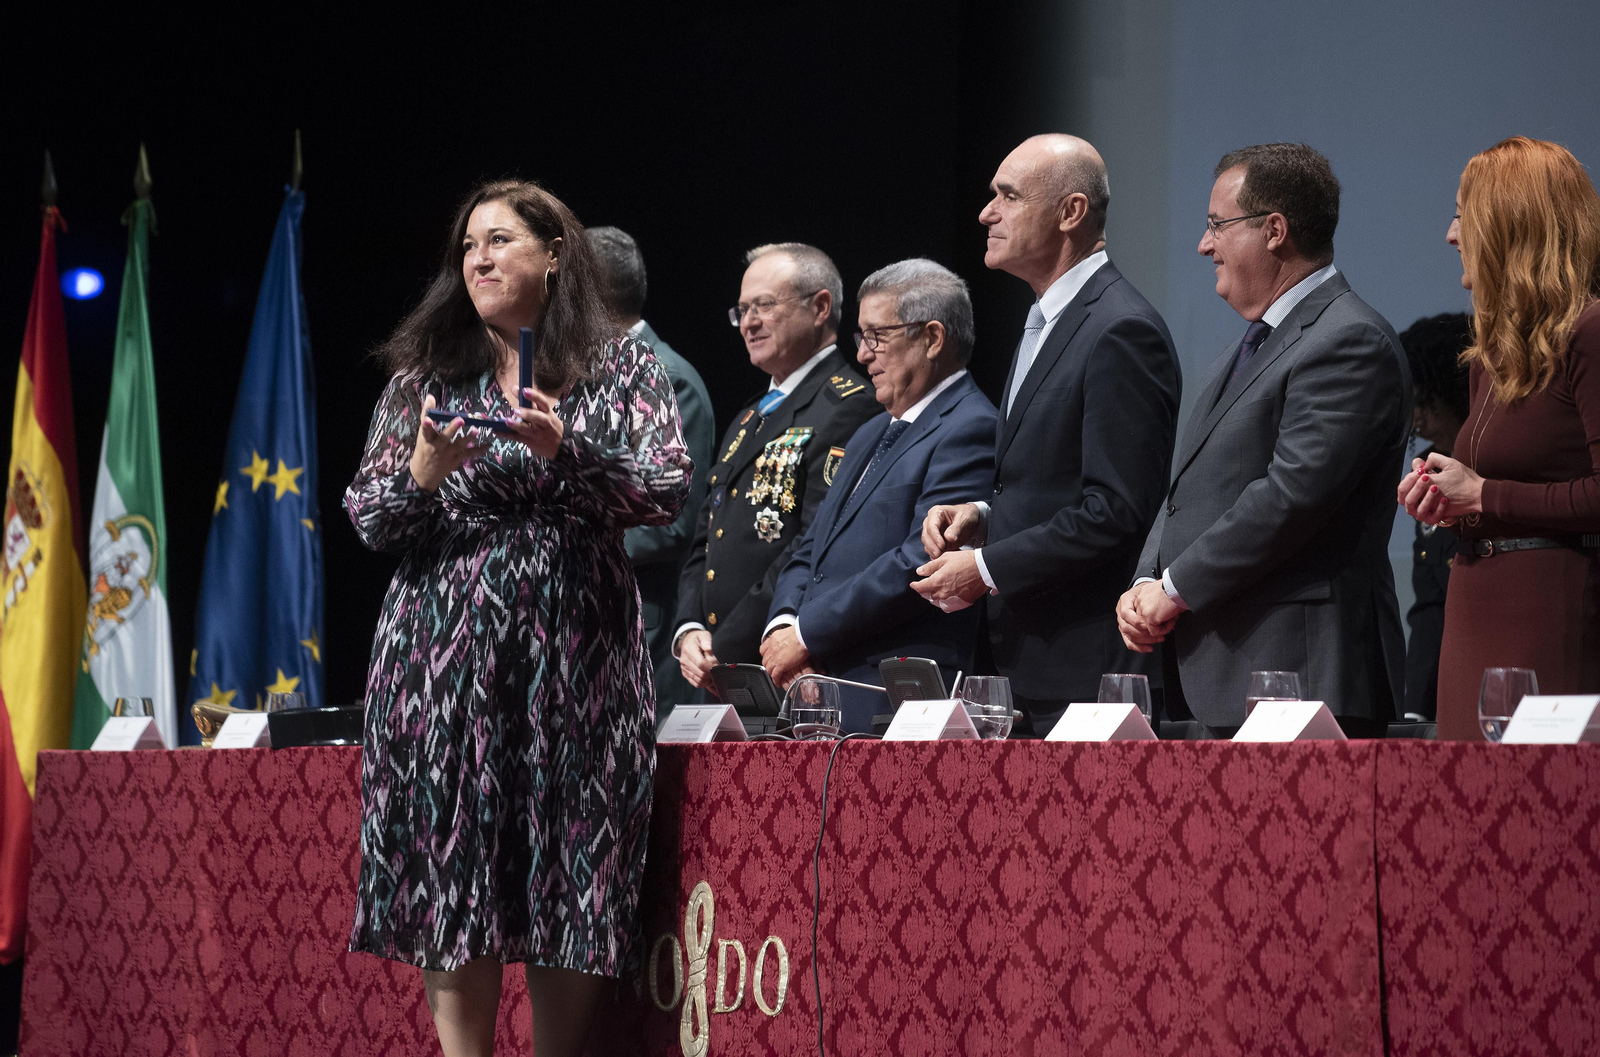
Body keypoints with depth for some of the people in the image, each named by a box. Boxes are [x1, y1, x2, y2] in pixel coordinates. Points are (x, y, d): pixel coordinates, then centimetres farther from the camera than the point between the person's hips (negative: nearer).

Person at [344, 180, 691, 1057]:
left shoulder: (622, 369, 9)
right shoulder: (422, 375, 13)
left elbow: (667, 492, -4)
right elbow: (366, 520, 9)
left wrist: (566, 451, -18)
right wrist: (421, 475, -11)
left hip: (576, 652, -1)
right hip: (445, 655, 1)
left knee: (571, 886, -3)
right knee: (453, 881, -5)